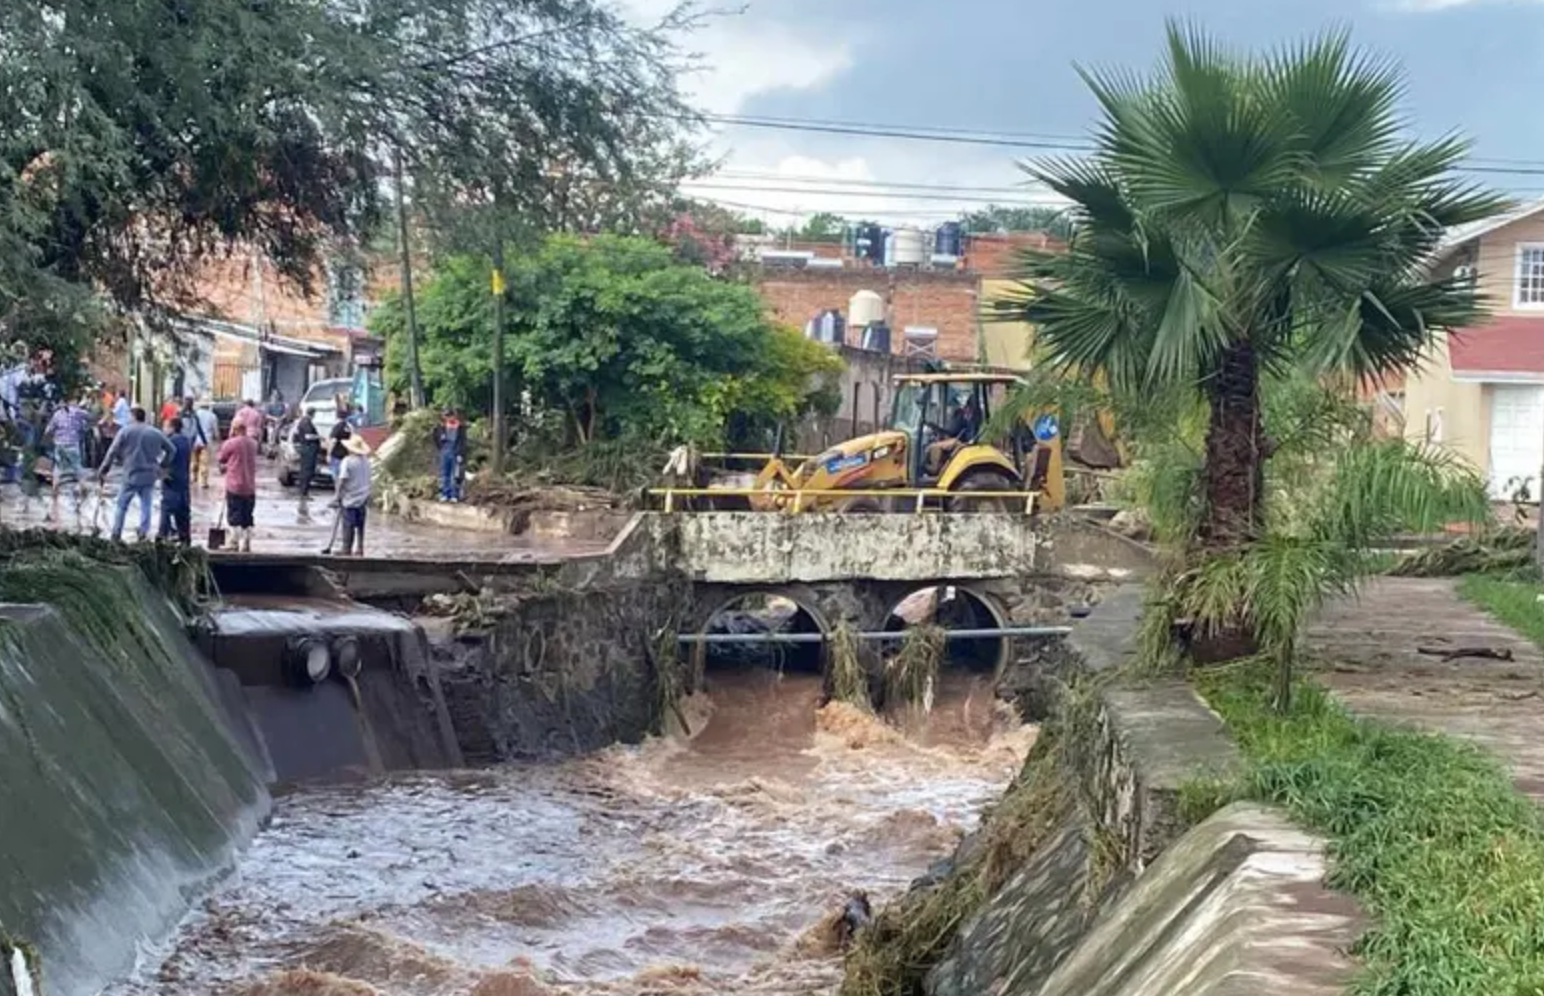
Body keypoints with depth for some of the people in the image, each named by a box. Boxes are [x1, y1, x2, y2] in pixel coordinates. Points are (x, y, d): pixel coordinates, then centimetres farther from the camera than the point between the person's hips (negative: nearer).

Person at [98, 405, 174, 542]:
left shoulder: (125, 431, -3)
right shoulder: (155, 433, 7)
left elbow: (113, 452, -6)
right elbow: (170, 449, 12)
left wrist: (104, 469, 2)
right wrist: (162, 464, 19)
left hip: (131, 475, -3)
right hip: (149, 476, 3)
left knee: (122, 506, 7)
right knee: (146, 506, 9)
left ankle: (116, 535, 7)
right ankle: (143, 535, 5)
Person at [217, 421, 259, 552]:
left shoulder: (230, 443, -13)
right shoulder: (253, 443, 5)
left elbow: (220, 458, -1)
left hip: (234, 486, -5)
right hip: (250, 487, 5)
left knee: (234, 517, 2)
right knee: (247, 517, 10)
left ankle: (235, 543, 0)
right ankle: (246, 545, 12)